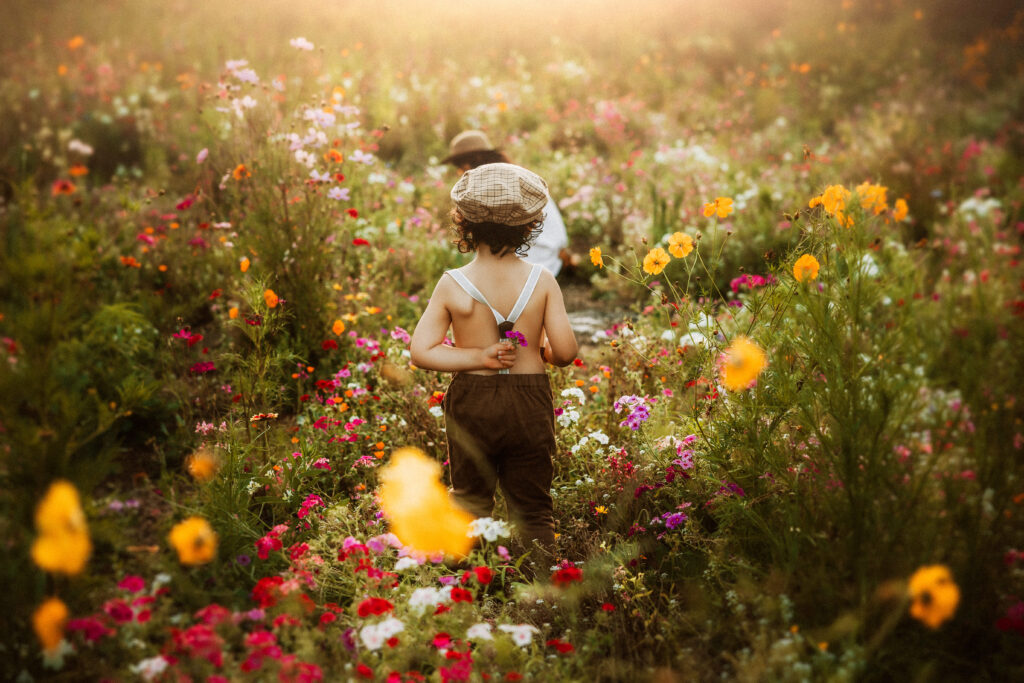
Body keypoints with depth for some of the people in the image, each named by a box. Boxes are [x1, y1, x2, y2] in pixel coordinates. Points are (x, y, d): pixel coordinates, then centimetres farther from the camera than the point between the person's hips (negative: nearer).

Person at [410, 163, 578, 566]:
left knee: (469, 503, 18)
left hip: (472, 404, 0)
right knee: (534, 509, 13)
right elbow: (565, 352, -10)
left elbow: (420, 352, -14)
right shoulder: (542, 282, -9)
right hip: (530, 404, 0)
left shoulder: (452, 285, -9)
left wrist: (477, 358, -10)